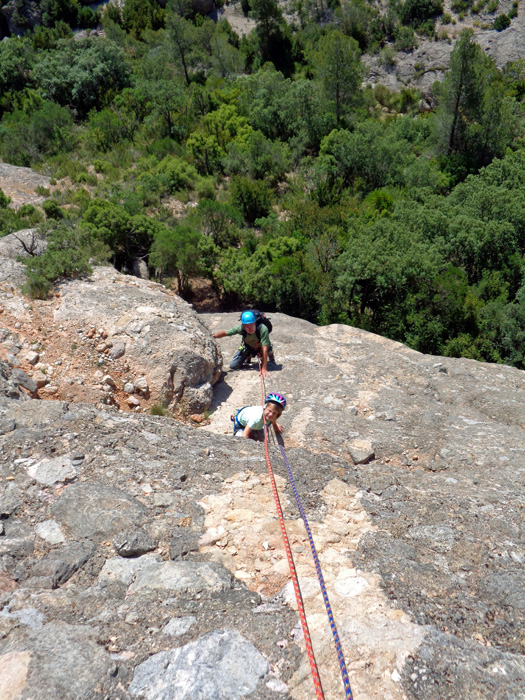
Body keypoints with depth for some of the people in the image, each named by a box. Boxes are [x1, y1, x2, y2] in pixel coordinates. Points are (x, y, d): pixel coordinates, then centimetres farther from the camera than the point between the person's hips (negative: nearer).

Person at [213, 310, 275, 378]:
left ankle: (270, 354, 19)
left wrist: (264, 369, -41)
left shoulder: (263, 329, -42)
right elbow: (224, 333, -20)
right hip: (248, 346, 2)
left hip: (261, 347, -1)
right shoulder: (241, 328, -33)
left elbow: (264, 349, -41)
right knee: (233, 366, -4)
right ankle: (249, 356, 26)